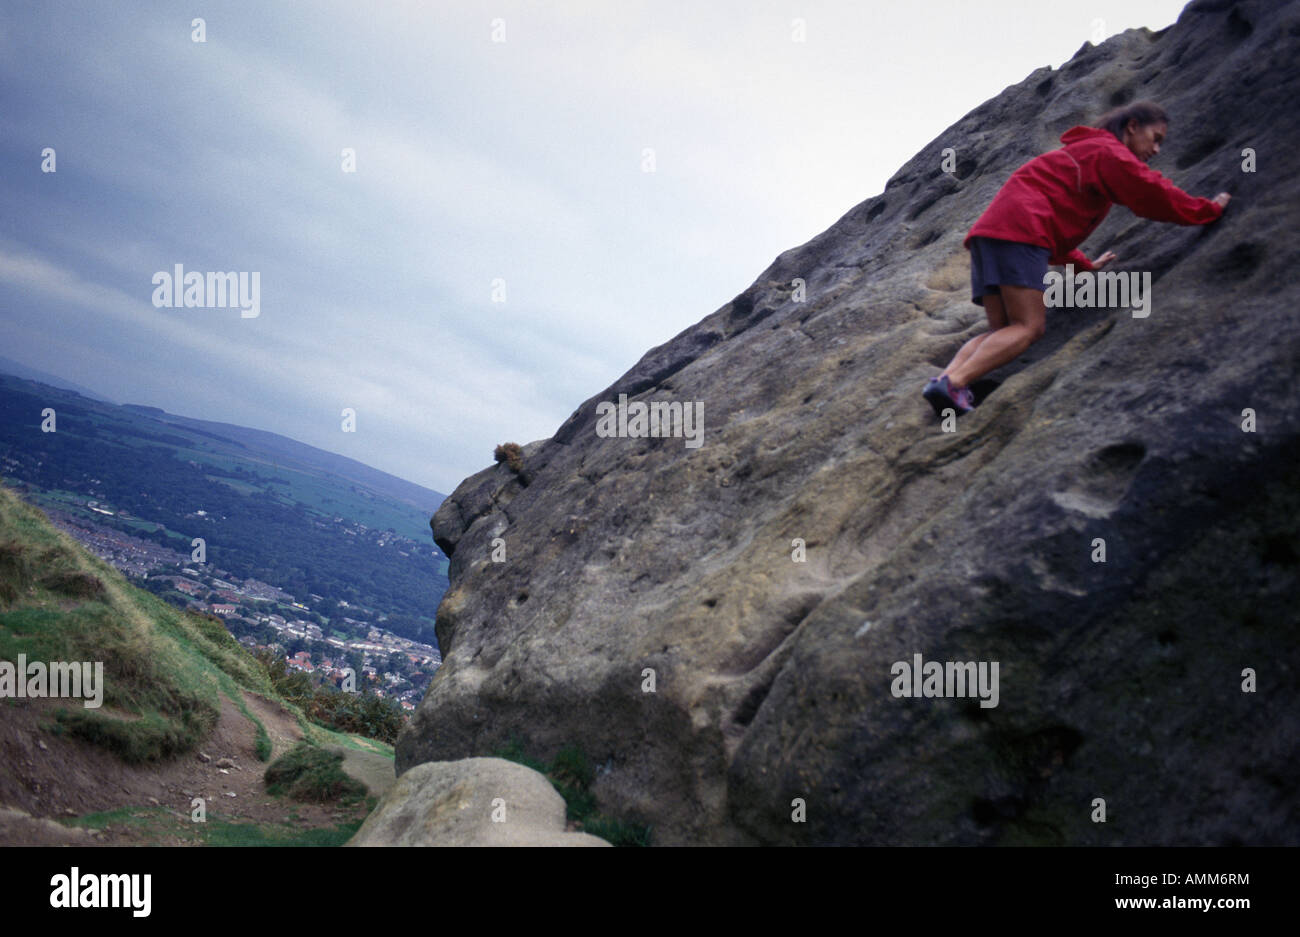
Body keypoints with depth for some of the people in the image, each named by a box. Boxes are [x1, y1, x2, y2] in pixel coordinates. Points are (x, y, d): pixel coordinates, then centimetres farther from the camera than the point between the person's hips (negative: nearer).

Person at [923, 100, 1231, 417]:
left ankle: (945, 377, -20)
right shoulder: (1109, 152, 7)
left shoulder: (1083, 151, 37)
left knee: (1003, 332, 2)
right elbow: (1154, 194, 2)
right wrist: (1211, 209, 17)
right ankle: (953, 383, -34)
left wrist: (1084, 264, 43)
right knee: (1028, 328, -17)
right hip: (1020, 230, -9)